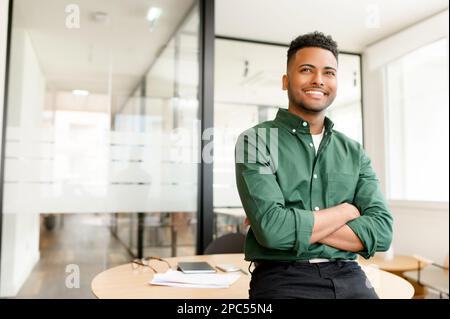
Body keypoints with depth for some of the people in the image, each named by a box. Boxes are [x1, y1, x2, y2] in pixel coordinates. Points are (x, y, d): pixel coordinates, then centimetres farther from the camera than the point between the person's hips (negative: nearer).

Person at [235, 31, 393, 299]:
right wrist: (346, 211, -4)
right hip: (282, 278, -3)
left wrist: (295, 226, -12)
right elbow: (273, 230, -17)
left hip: (349, 278, 3)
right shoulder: (256, 141, -4)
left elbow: (381, 231, -1)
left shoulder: (354, 152, 10)